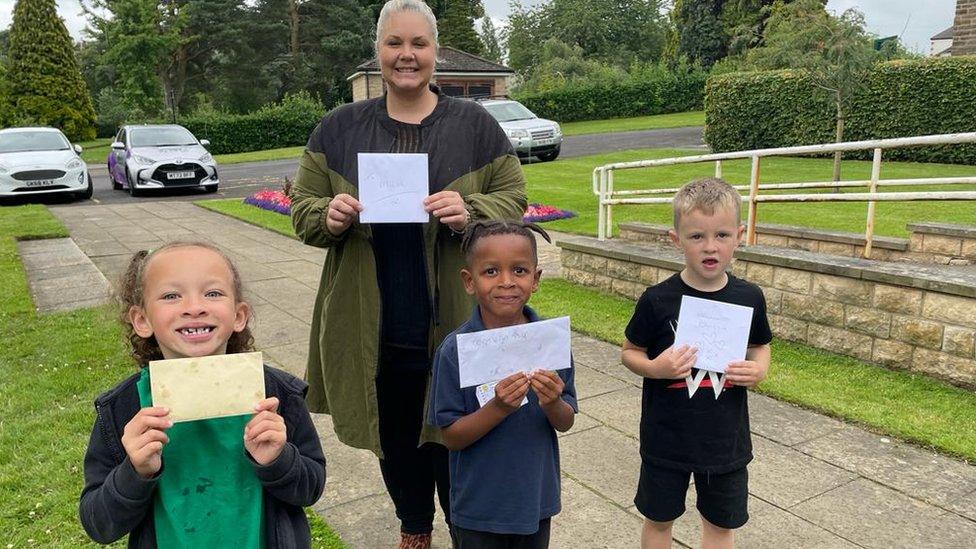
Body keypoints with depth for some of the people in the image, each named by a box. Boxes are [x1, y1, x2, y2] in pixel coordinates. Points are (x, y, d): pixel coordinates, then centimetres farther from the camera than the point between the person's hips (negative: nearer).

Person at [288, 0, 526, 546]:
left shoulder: (475, 123, 1)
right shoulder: (340, 128, 6)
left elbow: (513, 200, 0)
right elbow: (303, 208, 6)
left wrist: (470, 212, -20)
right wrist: (329, 215, -17)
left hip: (452, 320, -2)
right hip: (373, 326, 3)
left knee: (452, 435, 7)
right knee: (395, 435, 17)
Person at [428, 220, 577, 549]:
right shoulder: (455, 350, -18)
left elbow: (566, 423, -3)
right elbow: (451, 437, -14)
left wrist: (553, 404, -25)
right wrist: (498, 408, -30)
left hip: (537, 501, 3)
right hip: (479, 507, -3)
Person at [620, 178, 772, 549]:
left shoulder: (749, 298, -6)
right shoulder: (658, 300, -15)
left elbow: (760, 346, 10)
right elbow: (629, 352, -3)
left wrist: (758, 370, -11)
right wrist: (653, 368, -24)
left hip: (726, 438, 2)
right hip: (666, 436, -2)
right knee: (658, 518, 17)